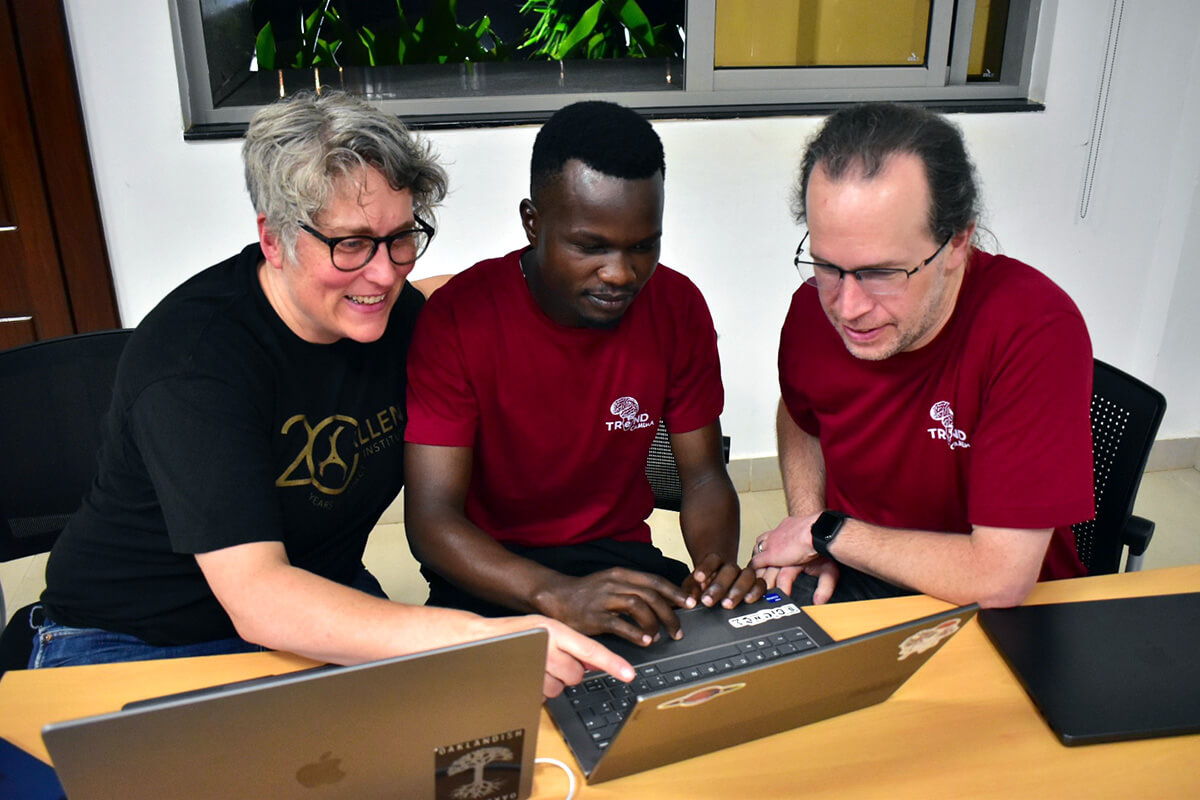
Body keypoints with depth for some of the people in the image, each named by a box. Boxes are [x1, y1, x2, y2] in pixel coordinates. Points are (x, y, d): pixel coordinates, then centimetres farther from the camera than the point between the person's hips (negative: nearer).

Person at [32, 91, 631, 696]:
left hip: (322, 602, 5)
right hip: (136, 644, -4)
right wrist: (475, 640, -49)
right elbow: (255, 597, -36)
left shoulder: (398, 316, -7)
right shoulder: (192, 357, -27)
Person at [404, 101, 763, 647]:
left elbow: (704, 475, 2)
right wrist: (559, 597, -38)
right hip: (493, 576, -3)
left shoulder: (677, 306, -5)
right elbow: (430, 518, -21)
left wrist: (718, 562, -22)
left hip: (622, 556, 4)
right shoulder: (458, 317, -17)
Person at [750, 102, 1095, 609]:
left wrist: (826, 531, -16)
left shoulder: (1038, 331, -26)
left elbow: (999, 579, -27)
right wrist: (808, 535, -3)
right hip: (844, 580, 4)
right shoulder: (814, 306, -10)